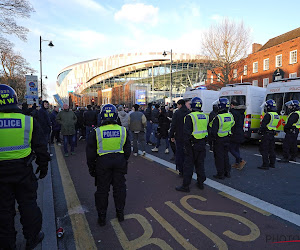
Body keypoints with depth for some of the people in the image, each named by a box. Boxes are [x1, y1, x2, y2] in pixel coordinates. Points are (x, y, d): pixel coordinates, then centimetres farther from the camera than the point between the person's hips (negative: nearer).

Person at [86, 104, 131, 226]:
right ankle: (120, 213, 29)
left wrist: (91, 168, 8)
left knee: (102, 189, 11)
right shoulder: (123, 130, -4)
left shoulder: (96, 132, -9)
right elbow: (127, 149, 6)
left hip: (103, 162, -2)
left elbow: (90, 152, -3)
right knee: (119, 187, 15)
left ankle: (102, 217, 23)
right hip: (119, 160, 2)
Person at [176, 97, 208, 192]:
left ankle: (185, 186, 8)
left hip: (193, 145, -6)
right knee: (200, 164, 17)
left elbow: (187, 133, -17)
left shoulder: (190, 117, -14)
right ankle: (200, 183, 28)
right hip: (202, 144, 6)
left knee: (188, 165, 1)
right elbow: (207, 131, 14)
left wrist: (186, 146, -11)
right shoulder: (206, 117, 7)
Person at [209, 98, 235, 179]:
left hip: (219, 139, -7)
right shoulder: (230, 116, -1)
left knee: (219, 156, 4)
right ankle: (227, 172, 28)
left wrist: (213, 138, -6)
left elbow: (213, 130, -20)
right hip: (227, 138, 7)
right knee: (225, 155, 19)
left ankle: (220, 174, 12)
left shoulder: (218, 118, -23)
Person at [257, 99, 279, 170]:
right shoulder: (276, 115, 12)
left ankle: (265, 165, -3)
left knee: (264, 150, -4)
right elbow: (274, 125, 17)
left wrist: (259, 131, -5)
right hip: (272, 134, 9)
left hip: (266, 135, -9)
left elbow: (263, 125, -20)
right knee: (271, 149, 17)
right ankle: (272, 163, 26)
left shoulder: (268, 115, -18)